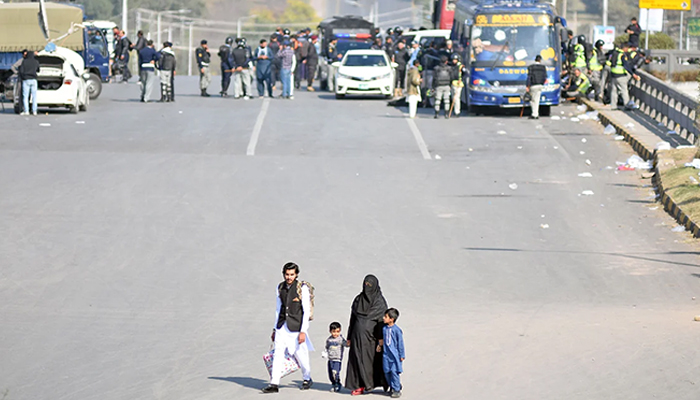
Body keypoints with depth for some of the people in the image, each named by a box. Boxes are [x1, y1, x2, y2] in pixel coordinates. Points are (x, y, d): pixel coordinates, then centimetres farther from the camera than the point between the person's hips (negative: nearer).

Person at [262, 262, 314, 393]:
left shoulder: (302, 288, -9)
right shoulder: (280, 287, 8)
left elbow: (306, 311, -10)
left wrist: (303, 331, -16)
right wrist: (275, 328, 18)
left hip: (296, 326, -4)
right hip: (282, 327, 4)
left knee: (301, 354, 5)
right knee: (278, 353, -7)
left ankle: (307, 379, 29)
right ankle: (274, 384, -9)